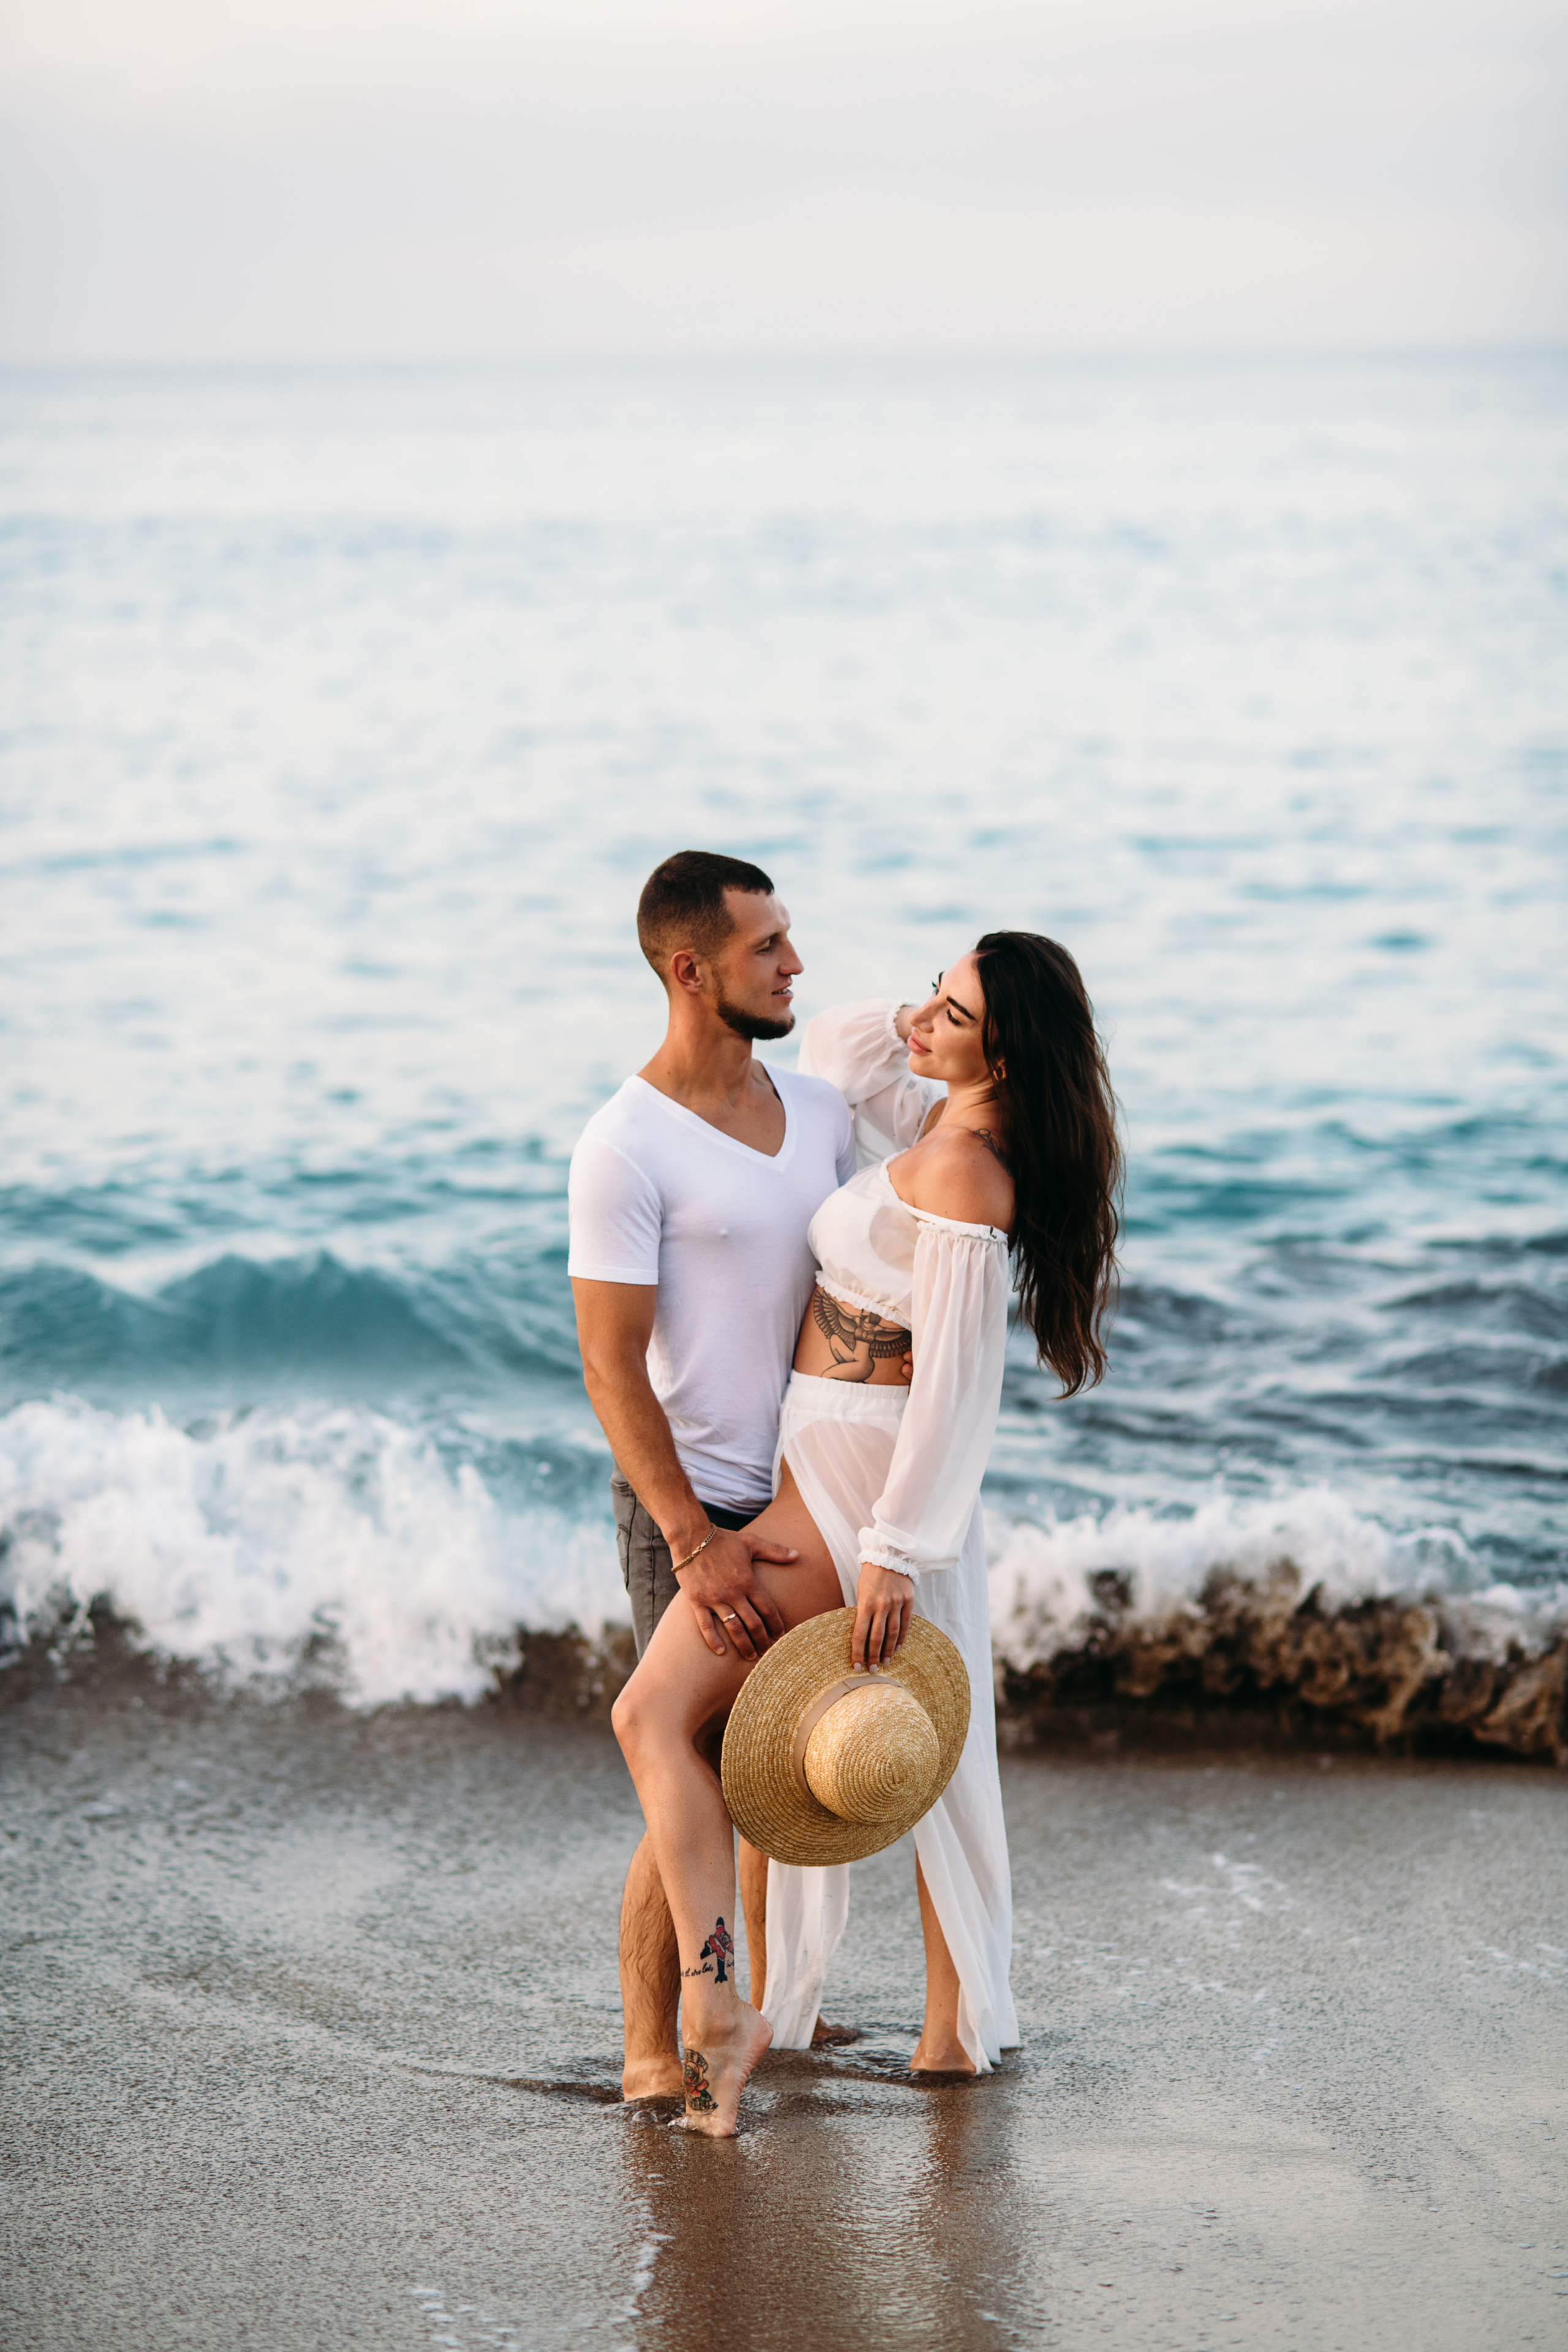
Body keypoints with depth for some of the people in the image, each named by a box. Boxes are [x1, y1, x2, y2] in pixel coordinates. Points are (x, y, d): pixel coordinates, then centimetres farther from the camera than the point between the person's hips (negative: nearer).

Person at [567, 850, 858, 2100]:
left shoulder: (822, 1108, 6)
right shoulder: (626, 1146, -15)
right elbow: (612, 1369, -17)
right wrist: (694, 1540, -23)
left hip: (807, 1496, 7)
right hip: (690, 1506, -7)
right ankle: (652, 2047, 7)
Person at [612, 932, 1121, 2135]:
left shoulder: (964, 1172, -23)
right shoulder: (941, 1118, 4)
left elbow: (958, 1380, -23)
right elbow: (836, 1046, 25)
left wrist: (896, 1552, -22)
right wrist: (922, 1017, 9)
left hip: (851, 1479, -10)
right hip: (863, 1463, 10)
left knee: (657, 1716, -11)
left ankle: (716, 2010, -18)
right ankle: (961, 2024, 29)